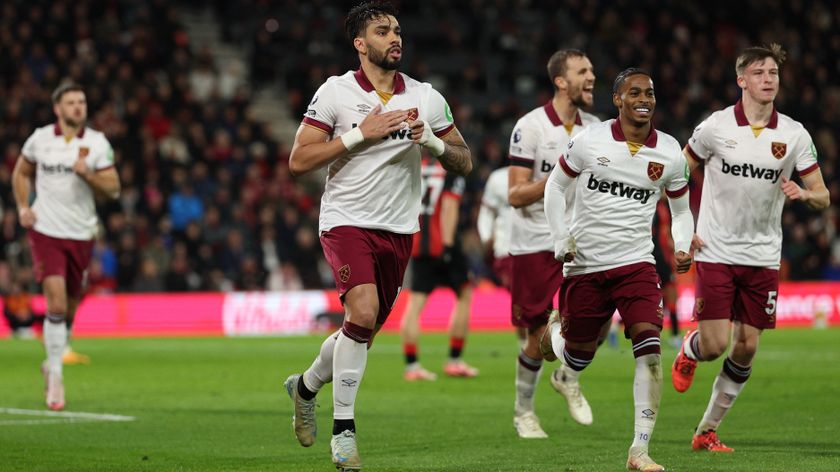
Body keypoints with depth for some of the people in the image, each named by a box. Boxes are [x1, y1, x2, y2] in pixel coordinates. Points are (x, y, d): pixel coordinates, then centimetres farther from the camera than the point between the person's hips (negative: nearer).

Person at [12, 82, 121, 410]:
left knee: (68, 311, 10)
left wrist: (88, 173, -19)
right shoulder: (40, 139, 0)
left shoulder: (97, 143, 0)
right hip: (46, 231, -2)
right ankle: (56, 376, -8)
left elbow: (113, 189, -2)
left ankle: (52, 362, 35)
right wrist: (23, 207, 3)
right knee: (56, 304, -16)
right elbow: (21, 173, 17)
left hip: (81, 235, 2)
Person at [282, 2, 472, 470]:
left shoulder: (427, 98, 4)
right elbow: (299, 161, -9)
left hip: (398, 231, 5)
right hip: (347, 221, -5)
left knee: (363, 333, 11)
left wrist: (432, 141, -12)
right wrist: (360, 135, -17)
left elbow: (465, 163, 9)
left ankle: (306, 386, 41)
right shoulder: (336, 92, -6)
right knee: (363, 312, -25)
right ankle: (343, 430, -14)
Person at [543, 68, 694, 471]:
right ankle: (557, 328, 51)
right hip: (585, 266, -1)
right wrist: (561, 240, -3)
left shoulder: (669, 154, 0)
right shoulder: (589, 141, -7)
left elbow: (681, 211, 13)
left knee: (649, 349, -19)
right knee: (577, 362, 11)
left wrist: (681, 249, -6)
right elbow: (556, 186, 7)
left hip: (635, 263, 1)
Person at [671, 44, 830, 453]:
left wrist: (803, 194, -21)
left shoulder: (794, 134, -1)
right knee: (715, 346, -10)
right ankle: (689, 349, 28)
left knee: (746, 349, 1)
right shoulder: (716, 127, -5)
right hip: (716, 252, -2)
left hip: (763, 257, 2)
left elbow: (822, 197, 2)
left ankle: (707, 431, 15)